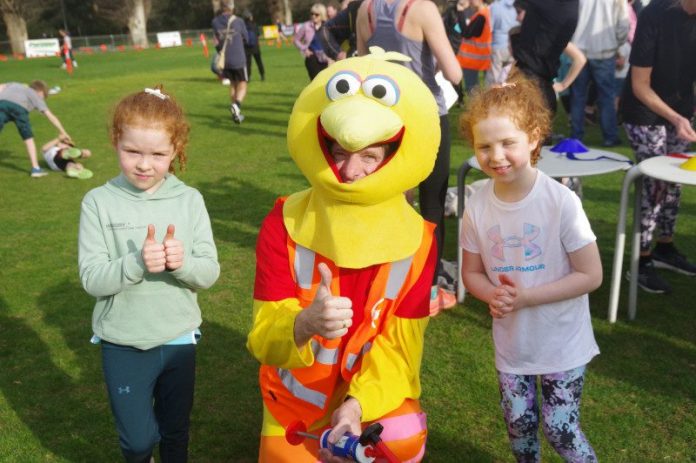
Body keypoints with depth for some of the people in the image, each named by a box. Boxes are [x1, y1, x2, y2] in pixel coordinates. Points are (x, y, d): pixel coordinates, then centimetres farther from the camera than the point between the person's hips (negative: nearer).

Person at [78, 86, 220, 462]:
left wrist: (182, 262, -29)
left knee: (176, 430, 21)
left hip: (179, 339, 1)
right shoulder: (99, 202, -11)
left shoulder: (189, 200, -8)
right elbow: (91, 279, -14)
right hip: (122, 344, -1)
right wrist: (137, 263, -30)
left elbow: (210, 273, -8)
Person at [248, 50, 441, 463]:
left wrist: (359, 403, -29)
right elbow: (264, 337, -19)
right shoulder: (284, 223, -15)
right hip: (295, 400, 1)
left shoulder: (417, 238, -13)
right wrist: (303, 324, -42)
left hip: (375, 395, 0)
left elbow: (399, 346, -12)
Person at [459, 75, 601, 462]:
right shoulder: (477, 207, -12)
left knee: (560, 430, 3)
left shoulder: (561, 201, -22)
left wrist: (525, 297, -24)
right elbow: (472, 273, 1)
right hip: (511, 342, 4)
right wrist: (493, 296, -21)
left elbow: (591, 275, -17)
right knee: (519, 426, 18)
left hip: (563, 342, -3)